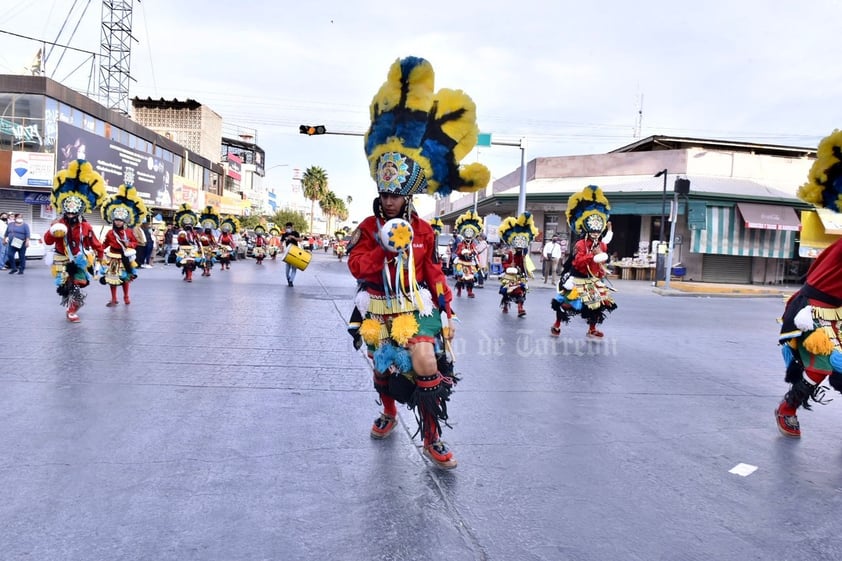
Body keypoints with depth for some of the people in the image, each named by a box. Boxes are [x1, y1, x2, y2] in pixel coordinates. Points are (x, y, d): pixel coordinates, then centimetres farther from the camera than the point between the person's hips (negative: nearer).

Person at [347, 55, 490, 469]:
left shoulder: (423, 231, 1)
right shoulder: (368, 228, -1)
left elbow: (434, 273, 4)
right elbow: (357, 267, -13)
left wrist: (447, 312, 1)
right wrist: (385, 246, -27)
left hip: (417, 308, -1)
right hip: (378, 310, 1)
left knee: (427, 365, -16)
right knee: (383, 369, 16)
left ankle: (432, 438, -5)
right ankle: (389, 414, 45)